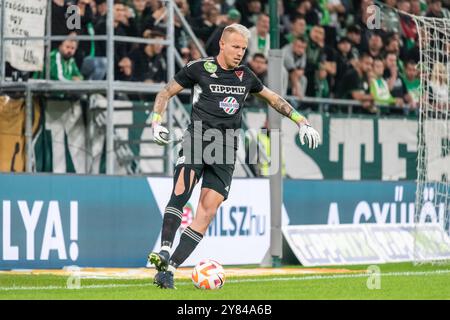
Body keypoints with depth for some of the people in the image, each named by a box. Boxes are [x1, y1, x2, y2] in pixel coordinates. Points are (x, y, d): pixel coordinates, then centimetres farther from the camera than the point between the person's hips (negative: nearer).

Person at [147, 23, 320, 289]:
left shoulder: (245, 76, 15)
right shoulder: (199, 68, 4)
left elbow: (273, 98, 29)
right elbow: (166, 93, 11)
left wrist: (302, 122, 24)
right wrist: (157, 123, -4)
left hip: (226, 152, 3)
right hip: (198, 138, -3)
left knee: (208, 211, -9)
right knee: (182, 189, -31)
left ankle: (170, 268, -10)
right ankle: (164, 252, -37)